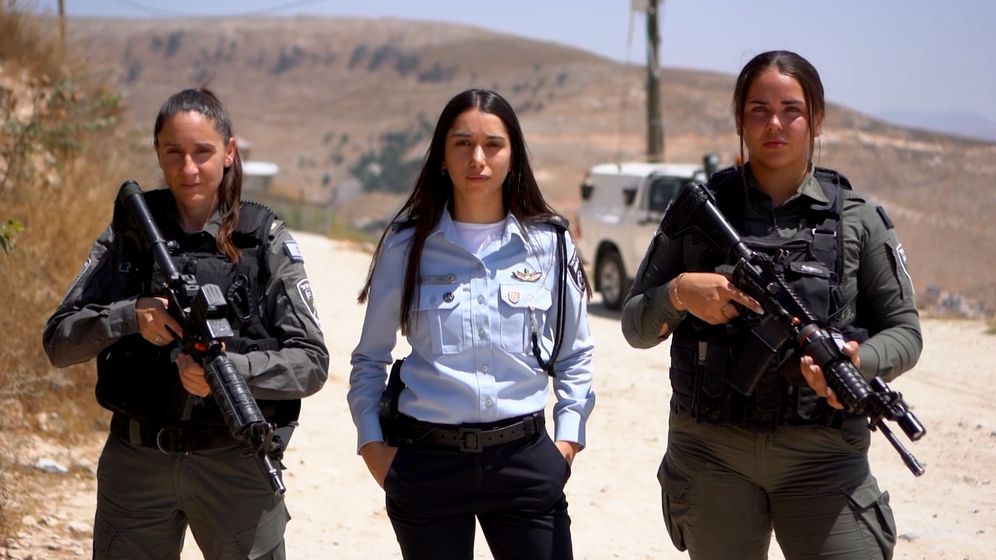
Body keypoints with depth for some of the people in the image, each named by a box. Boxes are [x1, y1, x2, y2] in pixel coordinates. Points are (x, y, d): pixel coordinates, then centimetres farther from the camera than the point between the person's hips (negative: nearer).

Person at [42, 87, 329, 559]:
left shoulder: (264, 239, -1)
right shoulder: (129, 231, 3)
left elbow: (312, 362, -6)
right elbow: (58, 342, 0)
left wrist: (233, 369, -23)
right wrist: (129, 317, -17)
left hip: (237, 462, -1)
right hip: (135, 461, 2)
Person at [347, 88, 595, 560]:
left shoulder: (549, 243, 3)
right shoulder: (406, 246, 1)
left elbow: (575, 355, 11)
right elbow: (370, 359, 10)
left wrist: (567, 439, 2)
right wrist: (371, 443, 0)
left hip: (524, 458, 0)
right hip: (427, 462, 0)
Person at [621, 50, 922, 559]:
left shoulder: (857, 220, 3)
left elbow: (904, 331, 5)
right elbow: (635, 327, 6)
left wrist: (860, 361, -16)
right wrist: (679, 293, -15)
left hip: (822, 459, -1)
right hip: (711, 454, 1)